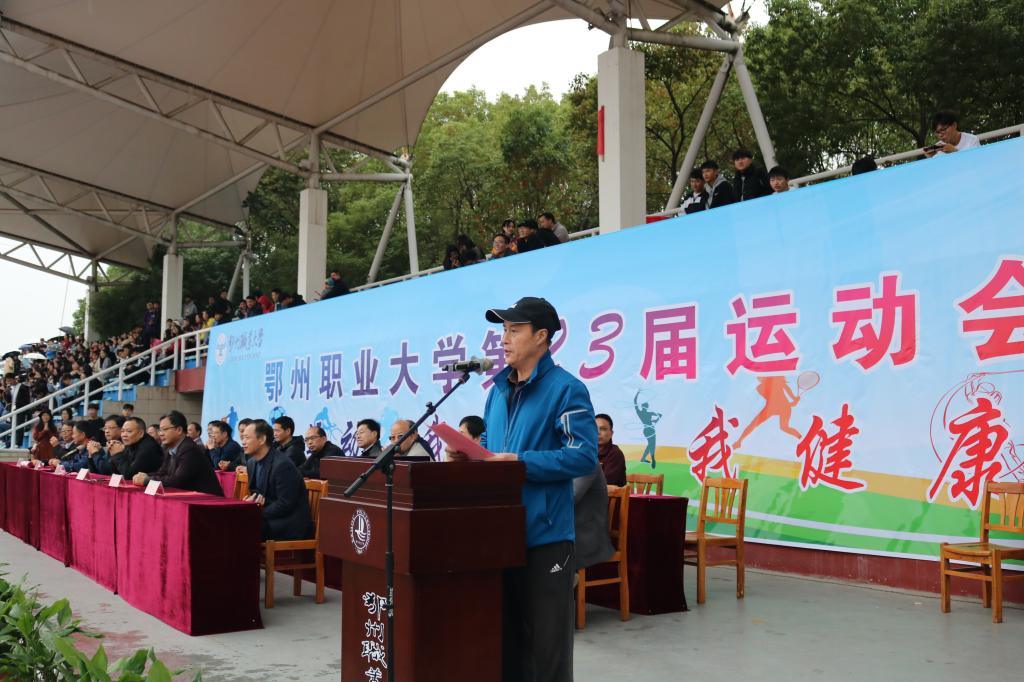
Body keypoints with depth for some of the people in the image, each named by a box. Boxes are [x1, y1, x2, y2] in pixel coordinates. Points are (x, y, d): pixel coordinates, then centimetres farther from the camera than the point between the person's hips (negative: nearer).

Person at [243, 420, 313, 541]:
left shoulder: (282, 464, -20)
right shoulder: (252, 463, 6)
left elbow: (285, 504, -19)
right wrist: (254, 497, -7)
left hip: (290, 525, -7)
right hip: (269, 518, 8)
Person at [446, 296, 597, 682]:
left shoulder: (566, 389, -10)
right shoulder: (498, 390, 14)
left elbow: (583, 456, -18)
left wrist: (520, 462, -22)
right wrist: (468, 454, 1)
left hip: (545, 534, -7)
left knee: (545, 641, 3)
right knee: (504, 632, 17)